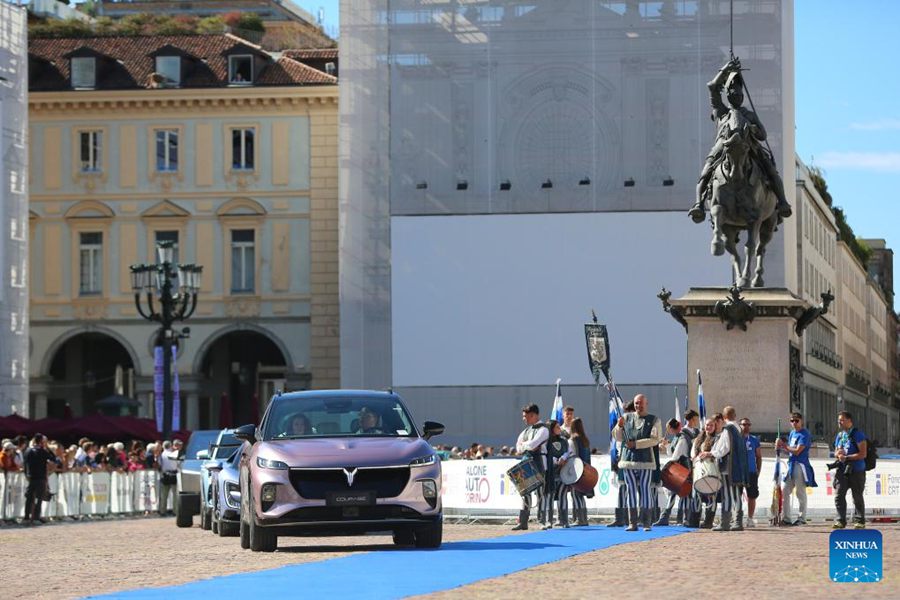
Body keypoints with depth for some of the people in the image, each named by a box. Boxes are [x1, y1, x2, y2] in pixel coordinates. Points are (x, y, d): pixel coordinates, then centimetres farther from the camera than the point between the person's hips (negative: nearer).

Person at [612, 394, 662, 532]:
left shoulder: (653, 420, 3)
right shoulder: (626, 418, 11)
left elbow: (655, 440, -7)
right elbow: (618, 438, 12)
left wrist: (636, 444, -15)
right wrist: (619, 426, -8)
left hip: (646, 459, -3)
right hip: (629, 458, 3)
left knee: (645, 490, -3)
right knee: (631, 491, 2)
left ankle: (646, 523, 1)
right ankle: (632, 523, 5)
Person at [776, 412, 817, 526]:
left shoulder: (804, 434, -9)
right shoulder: (792, 433, 18)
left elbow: (797, 451, -16)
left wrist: (783, 445, -7)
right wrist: (781, 446, 3)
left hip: (801, 465, -8)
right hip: (791, 464, 8)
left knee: (800, 493, -3)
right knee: (784, 491, 5)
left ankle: (802, 518, 4)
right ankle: (786, 519, 9)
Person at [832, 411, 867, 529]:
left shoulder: (857, 435, -7)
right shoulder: (839, 435, 14)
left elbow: (862, 454, -13)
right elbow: (836, 453, 22)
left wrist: (846, 457, -15)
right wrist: (838, 454, -3)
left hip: (856, 470, -6)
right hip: (842, 470, 6)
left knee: (857, 496, 3)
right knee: (838, 496, -3)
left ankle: (859, 521, 12)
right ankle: (841, 520, 1)